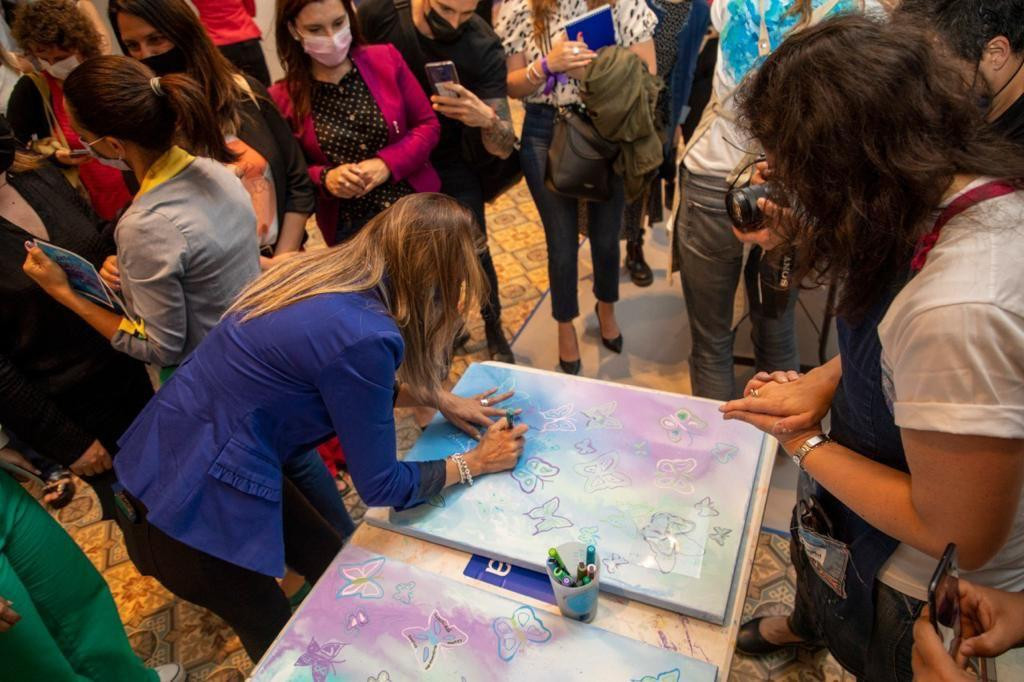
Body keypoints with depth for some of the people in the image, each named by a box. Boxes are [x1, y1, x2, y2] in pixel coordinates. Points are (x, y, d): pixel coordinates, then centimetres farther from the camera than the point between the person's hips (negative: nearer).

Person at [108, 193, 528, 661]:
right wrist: (477, 463, -2)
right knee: (280, 641, 16)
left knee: (331, 566, 21)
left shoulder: (328, 270, -3)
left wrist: (435, 398, 12)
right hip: (193, 504, -8)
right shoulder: (364, 336, -28)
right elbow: (380, 486, -16)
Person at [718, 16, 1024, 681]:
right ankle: (805, 624, 69)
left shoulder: (959, 310, -42)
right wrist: (824, 379, -12)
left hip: (919, 597, -8)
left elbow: (958, 536, -31)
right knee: (810, 553, 36)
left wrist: (803, 442, -21)